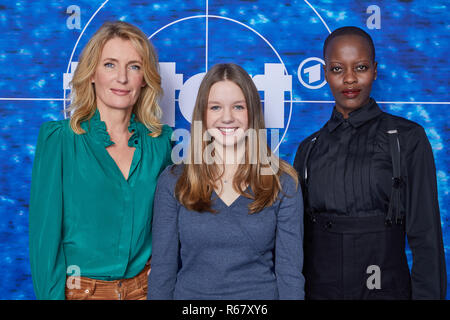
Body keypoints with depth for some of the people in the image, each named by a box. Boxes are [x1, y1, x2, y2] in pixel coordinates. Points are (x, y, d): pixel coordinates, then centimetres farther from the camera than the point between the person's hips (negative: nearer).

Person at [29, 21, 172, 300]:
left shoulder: (161, 141, -2)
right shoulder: (58, 138, -10)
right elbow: (45, 229, -10)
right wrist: (51, 294, -13)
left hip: (146, 286, 3)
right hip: (79, 289, -2)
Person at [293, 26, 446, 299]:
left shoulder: (407, 138, -5)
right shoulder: (309, 147, 4)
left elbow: (425, 236, -6)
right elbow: (298, 235, 8)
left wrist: (428, 294, -10)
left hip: (386, 288, -2)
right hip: (317, 289, 3)